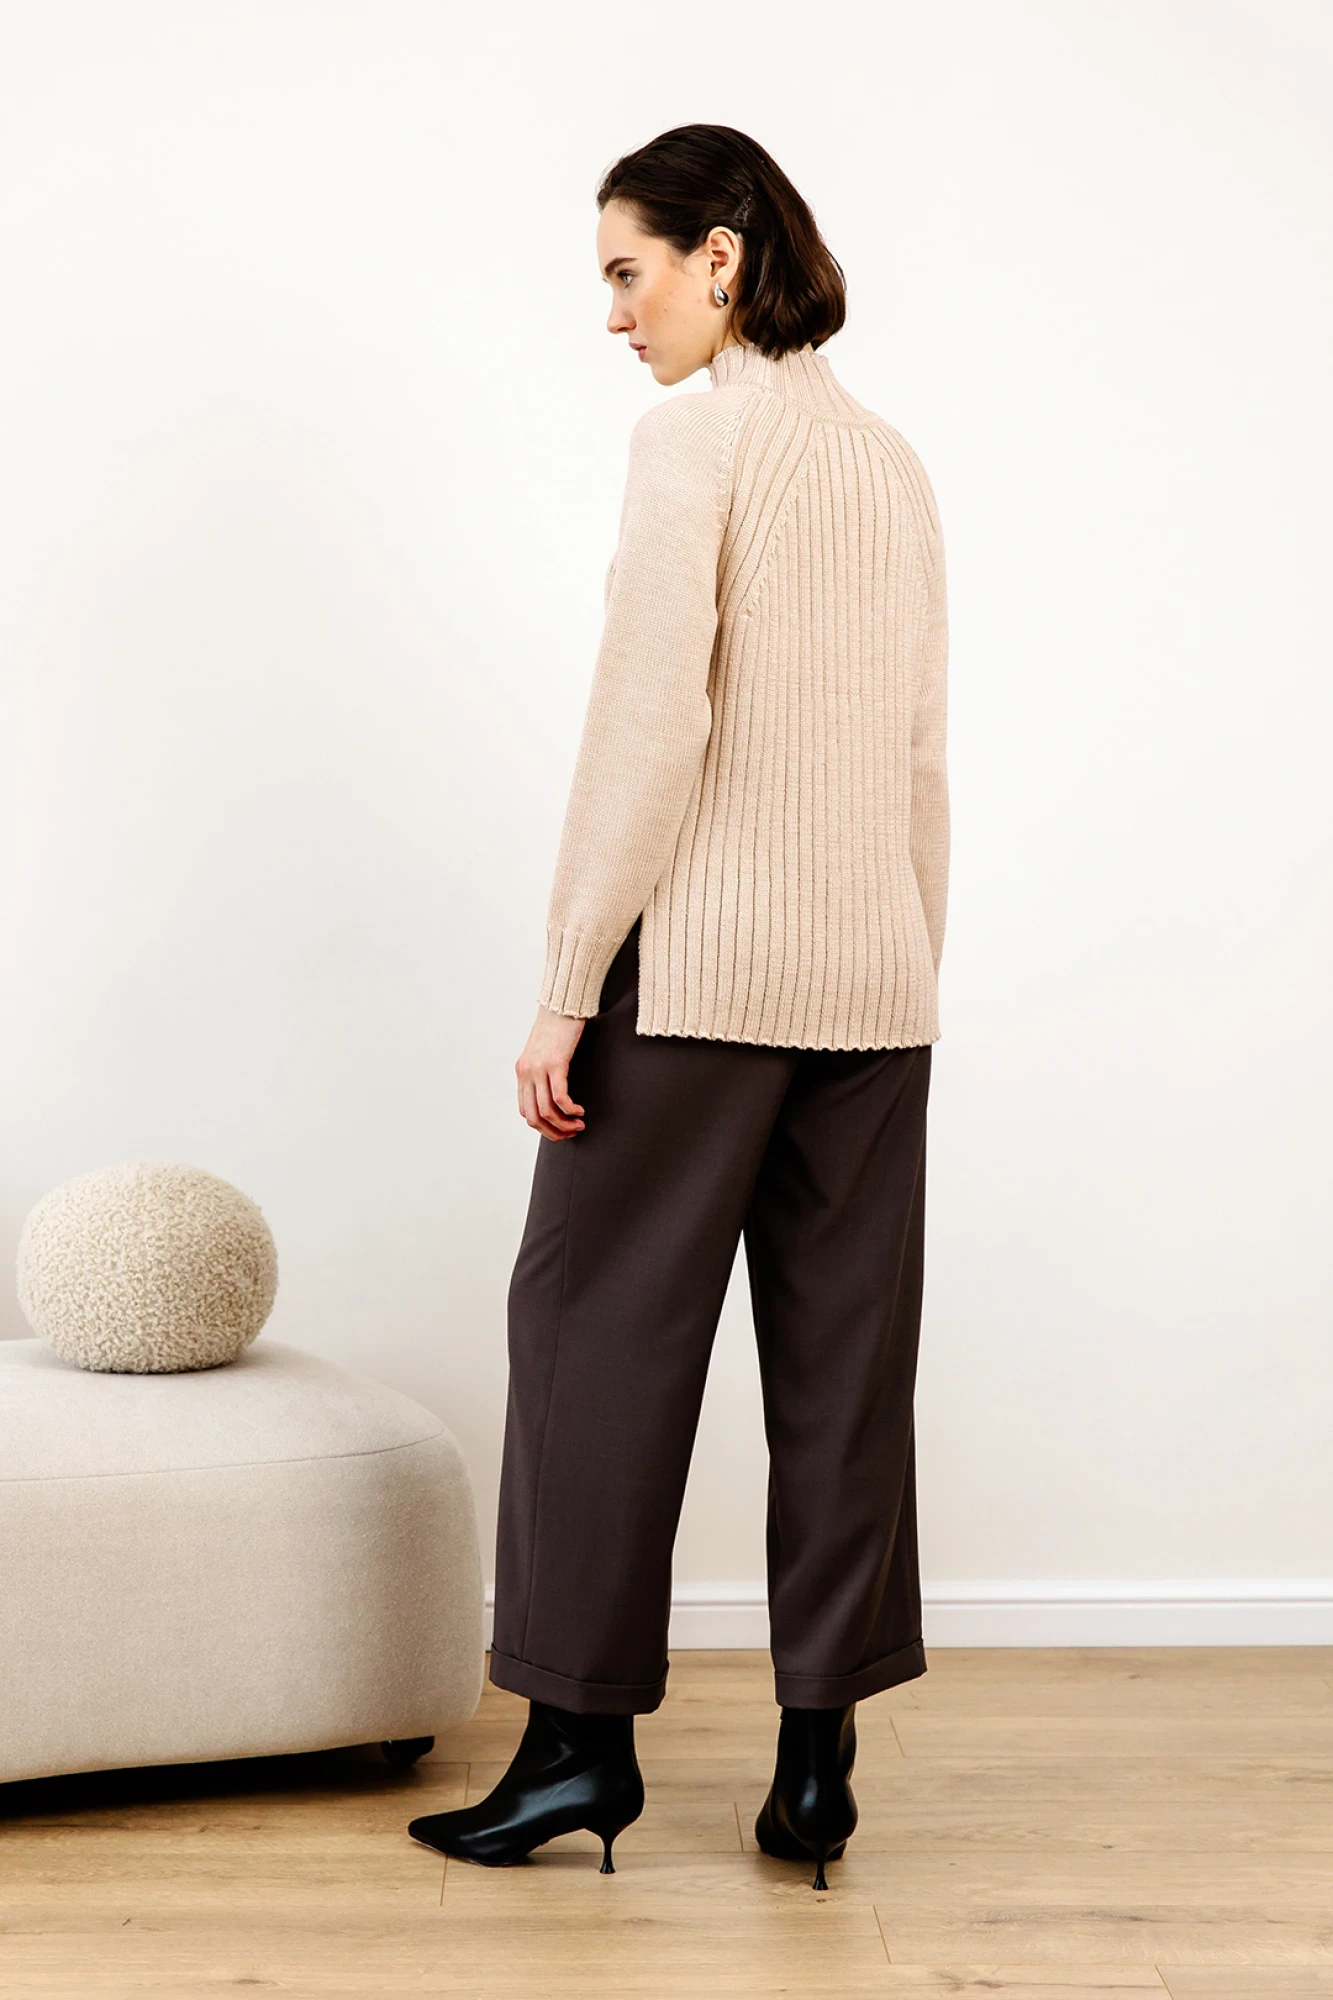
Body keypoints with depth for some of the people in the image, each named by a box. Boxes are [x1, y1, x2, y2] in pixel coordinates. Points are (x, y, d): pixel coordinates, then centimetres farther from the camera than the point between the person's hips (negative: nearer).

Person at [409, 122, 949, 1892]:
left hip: (704, 951, -7)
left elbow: (651, 725, -15)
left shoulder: (697, 431, -8)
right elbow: (921, 758, 15)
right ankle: (818, 1761, 14)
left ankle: (583, 1736, 9)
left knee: (603, 1321, 4)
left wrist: (566, 984, -12)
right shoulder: (892, 460, 14)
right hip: (871, 967, 7)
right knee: (844, 1353, 8)